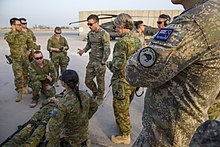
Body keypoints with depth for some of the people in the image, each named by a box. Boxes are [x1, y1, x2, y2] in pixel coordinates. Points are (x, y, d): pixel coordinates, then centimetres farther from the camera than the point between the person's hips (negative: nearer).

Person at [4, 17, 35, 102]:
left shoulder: (23, 34, 7)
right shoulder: (8, 35, -6)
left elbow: (30, 42, 20)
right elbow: (10, 40, -30)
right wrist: (14, 31, -20)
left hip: (25, 58, 4)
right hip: (16, 59, -4)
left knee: (25, 74, 13)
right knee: (18, 76, -8)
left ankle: (24, 88, 30)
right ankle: (19, 92, 4)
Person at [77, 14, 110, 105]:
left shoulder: (104, 34, -14)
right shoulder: (90, 33, 8)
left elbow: (107, 50, -16)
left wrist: (102, 63, -19)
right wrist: (84, 50, 0)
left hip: (100, 62, -7)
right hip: (91, 60, 7)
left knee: (100, 82, 7)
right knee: (87, 81, 11)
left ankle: (99, 99, 28)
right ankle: (95, 92, 40)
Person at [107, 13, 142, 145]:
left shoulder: (122, 42, -22)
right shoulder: (138, 40, 5)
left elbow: (118, 66, -26)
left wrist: (109, 64, -7)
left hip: (122, 82, -8)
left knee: (121, 109, 10)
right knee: (126, 107, 27)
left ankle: (125, 136, 27)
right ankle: (125, 126, 47)